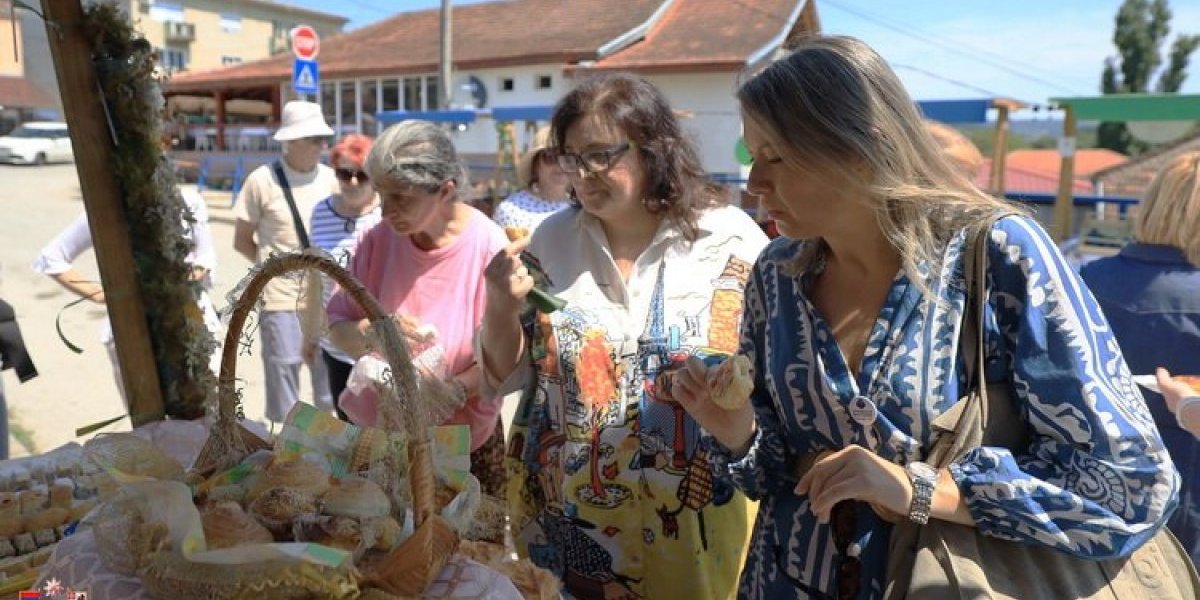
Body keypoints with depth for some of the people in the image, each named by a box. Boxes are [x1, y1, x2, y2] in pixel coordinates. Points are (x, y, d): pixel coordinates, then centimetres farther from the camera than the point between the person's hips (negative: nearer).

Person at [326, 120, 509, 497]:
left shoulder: (489, 247, -19)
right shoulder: (379, 240, -6)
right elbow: (337, 328, -2)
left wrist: (451, 392, -33)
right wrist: (370, 333, -23)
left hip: (466, 442, -3)